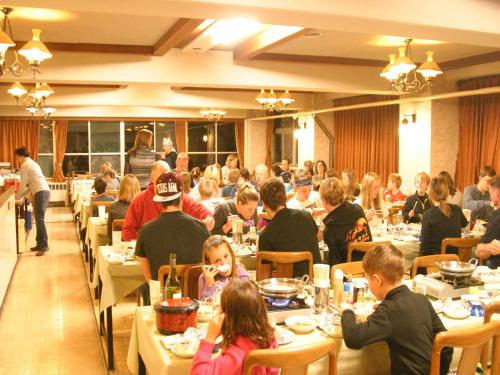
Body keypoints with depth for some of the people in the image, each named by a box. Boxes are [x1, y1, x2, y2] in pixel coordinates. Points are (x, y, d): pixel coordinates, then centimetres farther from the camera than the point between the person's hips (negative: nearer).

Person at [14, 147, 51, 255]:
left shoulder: (24, 165, 0)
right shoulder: (32, 163, 28)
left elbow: (23, 184, -2)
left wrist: (16, 197, 11)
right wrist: (21, 195, 29)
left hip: (40, 193, -9)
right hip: (45, 191, 9)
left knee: (39, 219, -12)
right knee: (39, 219, 11)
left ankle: (44, 245, -17)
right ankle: (40, 244, 14)